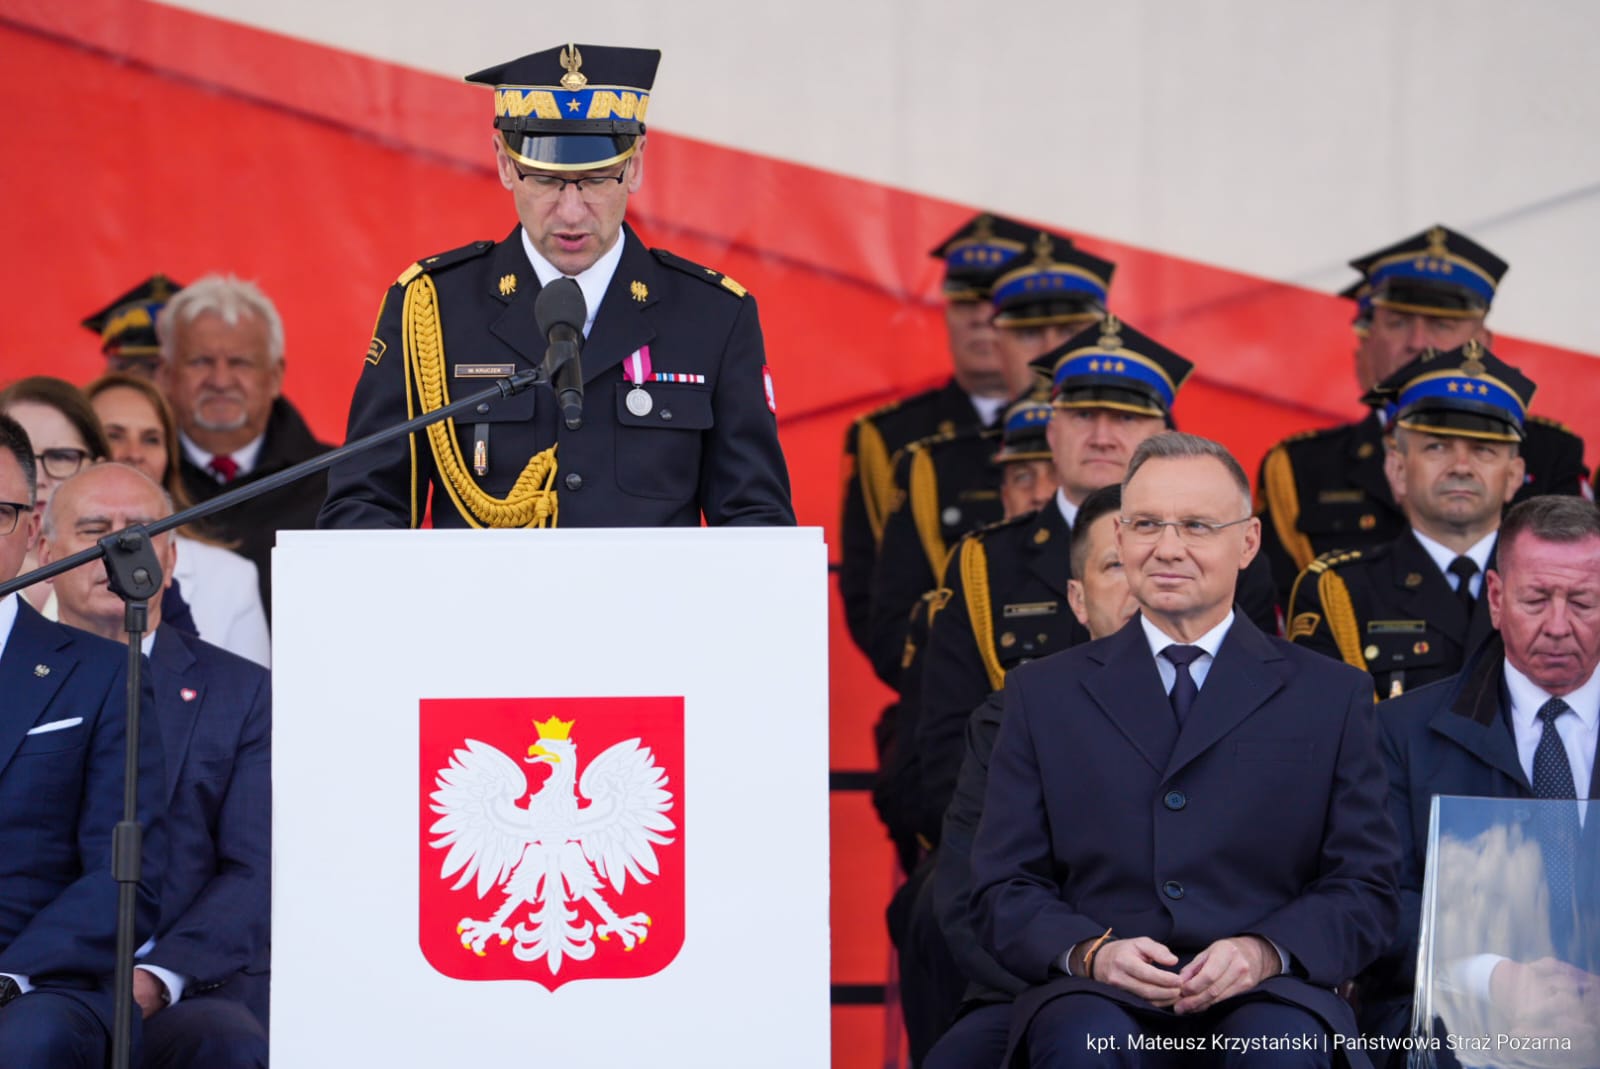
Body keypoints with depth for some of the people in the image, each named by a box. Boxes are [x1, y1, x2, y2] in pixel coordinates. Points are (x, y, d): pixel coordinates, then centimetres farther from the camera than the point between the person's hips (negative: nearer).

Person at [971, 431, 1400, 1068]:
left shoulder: (1328, 697, 13)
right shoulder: (1045, 694, 15)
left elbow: (1365, 890, 8)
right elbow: (1003, 893, 10)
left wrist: (1266, 953, -13)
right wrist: (1089, 953, -12)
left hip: (1262, 996, 0)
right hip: (1099, 994, 0)